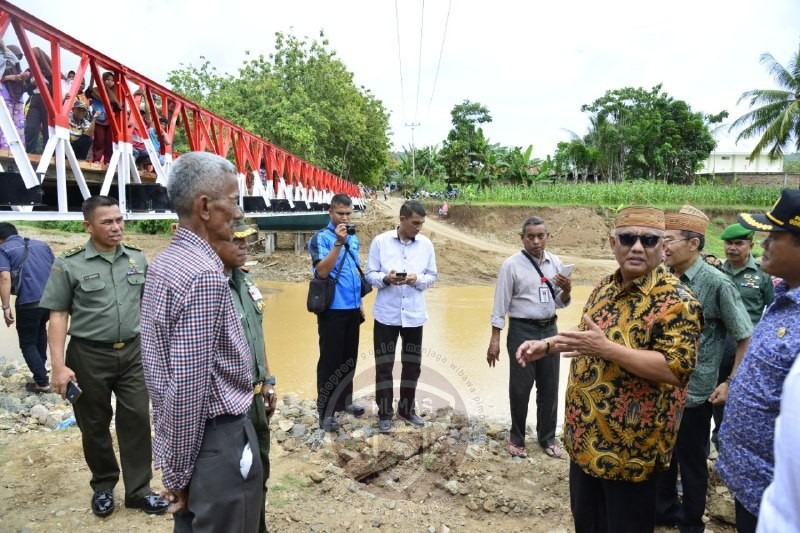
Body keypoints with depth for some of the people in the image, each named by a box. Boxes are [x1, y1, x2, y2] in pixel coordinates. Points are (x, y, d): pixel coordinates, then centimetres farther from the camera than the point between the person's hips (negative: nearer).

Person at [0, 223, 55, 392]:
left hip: (29, 303, -5)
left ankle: (42, 382, 9)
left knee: (28, 343, 11)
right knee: (40, 329, 32)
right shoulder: (41, 244, 15)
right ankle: (41, 366, 42)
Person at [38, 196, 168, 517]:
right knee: (94, 424, 12)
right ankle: (103, 486, 33)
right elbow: (58, 316, -6)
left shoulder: (138, 259, 4)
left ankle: (138, 490, 19)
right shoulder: (69, 264, -6)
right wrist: (59, 366, -12)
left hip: (133, 352, 2)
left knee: (137, 419, 5)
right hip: (89, 355, -2)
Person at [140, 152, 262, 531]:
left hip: (184, 435, 9)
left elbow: (169, 371, 10)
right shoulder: (204, 275, -24)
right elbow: (187, 388, -25)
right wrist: (178, 472, -13)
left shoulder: (164, 262, 5)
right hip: (216, 438, -9)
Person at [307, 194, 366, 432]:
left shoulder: (354, 238, 10)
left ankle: (345, 401, 31)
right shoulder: (320, 238, -9)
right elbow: (322, 271, -23)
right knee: (330, 360, 0)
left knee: (349, 358, 16)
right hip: (332, 310, -6)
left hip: (352, 309, 7)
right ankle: (326, 412, 10)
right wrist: (338, 242, -26)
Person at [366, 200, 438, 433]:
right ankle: (385, 413, 19)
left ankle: (407, 409, 31)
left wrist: (417, 279, -16)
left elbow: (433, 276, 5)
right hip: (386, 313, -2)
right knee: (384, 365, 5)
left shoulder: (426, 244, 0)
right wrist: (386, 279, -23)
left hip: (414, 314, 3)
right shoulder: (380, 241, -5)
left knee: (413, 364, 13)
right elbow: (370, 274, -3)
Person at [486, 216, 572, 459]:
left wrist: (567, 290, -12)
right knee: (520, 388, 5)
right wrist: (495, 340, -11)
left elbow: (560, 303, 11)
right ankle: (517, 438, 25)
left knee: (549, 387, 14)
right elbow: (500, 304, -9)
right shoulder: (512, 265, -10)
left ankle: (547, 438, 31)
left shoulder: (556, 263, 4)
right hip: (522, 331, -4)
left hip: (550, 330, 5)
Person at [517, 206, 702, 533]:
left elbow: (676, 368, -27)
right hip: (585, 435, 8)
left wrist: (607, 349, -30)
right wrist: (546, 345, 8)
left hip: (631, 445, -8)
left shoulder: (675, 300, -19)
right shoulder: (606, 287, 6)